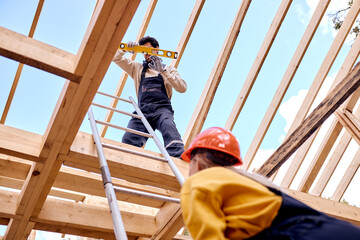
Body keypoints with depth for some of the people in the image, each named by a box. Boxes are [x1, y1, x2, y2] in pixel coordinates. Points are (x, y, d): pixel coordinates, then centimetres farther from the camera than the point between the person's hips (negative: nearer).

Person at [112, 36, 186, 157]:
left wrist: (163, 71, -1)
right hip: (143, 111, 3)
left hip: (162, 109, -3)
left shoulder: (168, 68, 23)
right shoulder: (137, 68, 30)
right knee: (128, 141, -25)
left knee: (170, 130, -37)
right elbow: (115, 57, 29)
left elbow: (182, 87, 7)